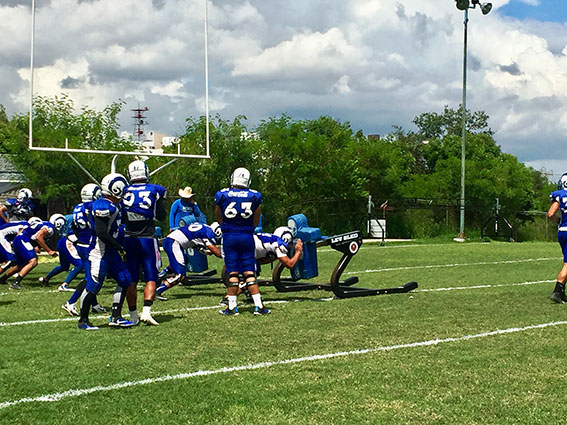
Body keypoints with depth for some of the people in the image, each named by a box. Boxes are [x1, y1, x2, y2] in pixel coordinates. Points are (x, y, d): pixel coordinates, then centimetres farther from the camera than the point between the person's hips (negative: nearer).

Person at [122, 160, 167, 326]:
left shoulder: (125, 192, -2)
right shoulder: (154, 191, -5)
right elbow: (161, 216, 3)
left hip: (129, 239, 2)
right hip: (147, 238, -2)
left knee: (131, 280, 9)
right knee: (151, 278, 4)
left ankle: (133, 315, 11)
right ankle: (146, 311, -12)